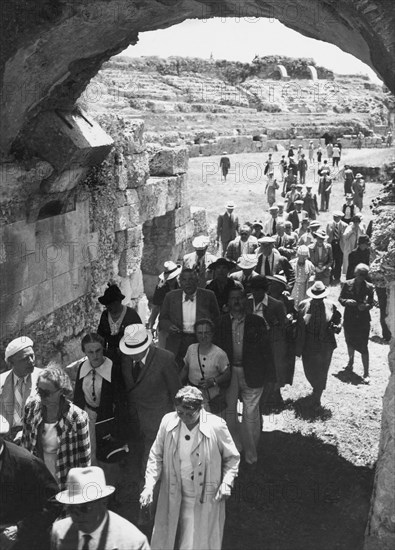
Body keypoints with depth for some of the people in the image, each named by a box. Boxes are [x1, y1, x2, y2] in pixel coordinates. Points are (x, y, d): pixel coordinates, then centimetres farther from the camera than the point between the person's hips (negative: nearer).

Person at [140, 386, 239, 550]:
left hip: (204, 500, -2)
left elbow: (232, 458, 0)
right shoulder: (168, 422, -9)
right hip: (172, 498, 3)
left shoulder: (216, 426, -15)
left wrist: (227, 483, -13)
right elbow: (156, 456, 2)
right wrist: (149, 486, -8)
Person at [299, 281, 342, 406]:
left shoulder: (330, 306, -3)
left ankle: (316, 396, 20)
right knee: (309, 371, 10)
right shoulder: (303, 305, -4)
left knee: (322, 372, 3)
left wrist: (336, 327, -9)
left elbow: (338, 319, 10)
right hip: (308, 344, 1)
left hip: (325, 345, -1)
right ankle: (317, 390, 40)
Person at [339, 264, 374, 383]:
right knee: (350, 342, 21)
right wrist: (346, 301, -17)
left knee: (363, 346, -6)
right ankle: (351, 362, 47)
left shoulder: (369, 287, -6)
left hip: (363, 320, -3)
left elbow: (371, 303, -3)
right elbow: (340, 298, 3)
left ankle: (366, 373, 0)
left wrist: (366, 306, -24)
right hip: (349, 319, 3)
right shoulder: (347, 284, -2)